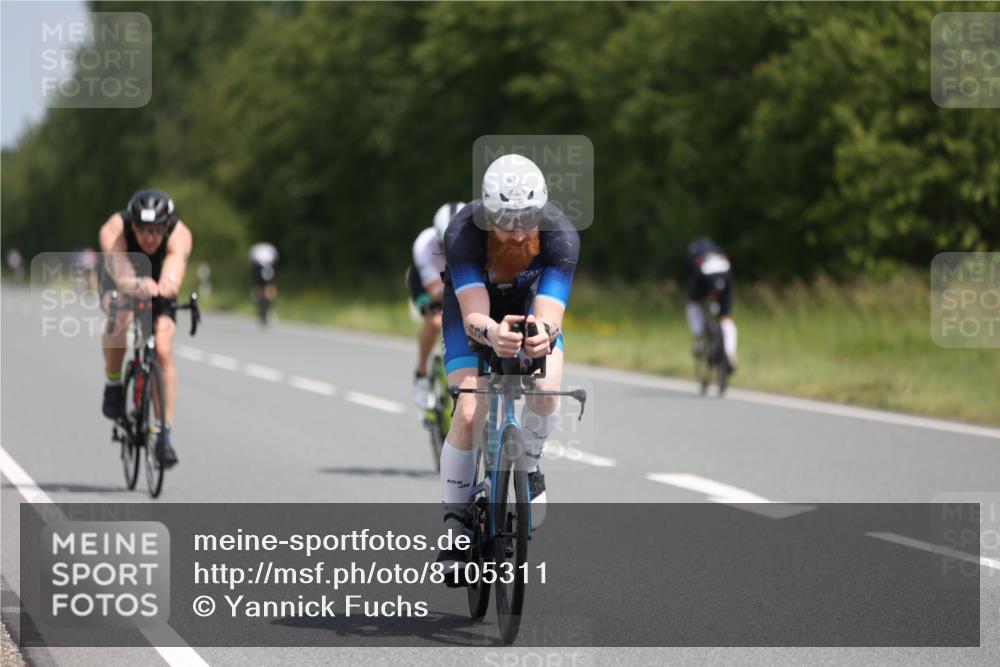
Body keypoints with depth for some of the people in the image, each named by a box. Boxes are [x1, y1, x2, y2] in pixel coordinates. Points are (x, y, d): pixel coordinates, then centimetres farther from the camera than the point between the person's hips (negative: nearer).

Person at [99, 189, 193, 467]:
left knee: (163, 350, -20)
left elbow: (173, 278, -51)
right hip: (120, 285, -1)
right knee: (120, 318, -35)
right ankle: (113, 384, -10)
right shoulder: (114, 231, -35)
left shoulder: (179, 235, -34)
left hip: (157, 291, 1)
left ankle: (164, 432, -12)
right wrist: (137, 285, -72)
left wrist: (167, 285, -74)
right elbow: (121, 277, -50)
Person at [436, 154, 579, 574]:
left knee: (546, 385, -29)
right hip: (474, 307, -1)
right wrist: (491, 333, -68)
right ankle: (454, 522, -4)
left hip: (531, 306, 1)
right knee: (469, 413, -21)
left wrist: (544, 332, -66)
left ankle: (528, 468, 1)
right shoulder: (462, 234, -37)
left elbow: (550, 314, -42)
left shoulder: (561, 236, -34)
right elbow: (473, 315, -44)